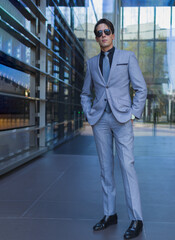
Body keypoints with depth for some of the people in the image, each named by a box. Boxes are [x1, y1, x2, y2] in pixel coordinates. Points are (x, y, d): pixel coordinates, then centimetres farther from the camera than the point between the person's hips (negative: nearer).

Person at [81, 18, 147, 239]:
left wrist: (133, 114, -6)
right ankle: (109, 214, 16)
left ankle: (136, 220, -4)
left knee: (127, 166, -9)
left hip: (121, 118, -3)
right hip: (100, 120, 4)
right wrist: (88, 115, 8)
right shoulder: (92, 63, 14)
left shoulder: (127, 57, 5)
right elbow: (86, 93, 22)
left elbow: (141, 88, 2)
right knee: (105, 168, 6)